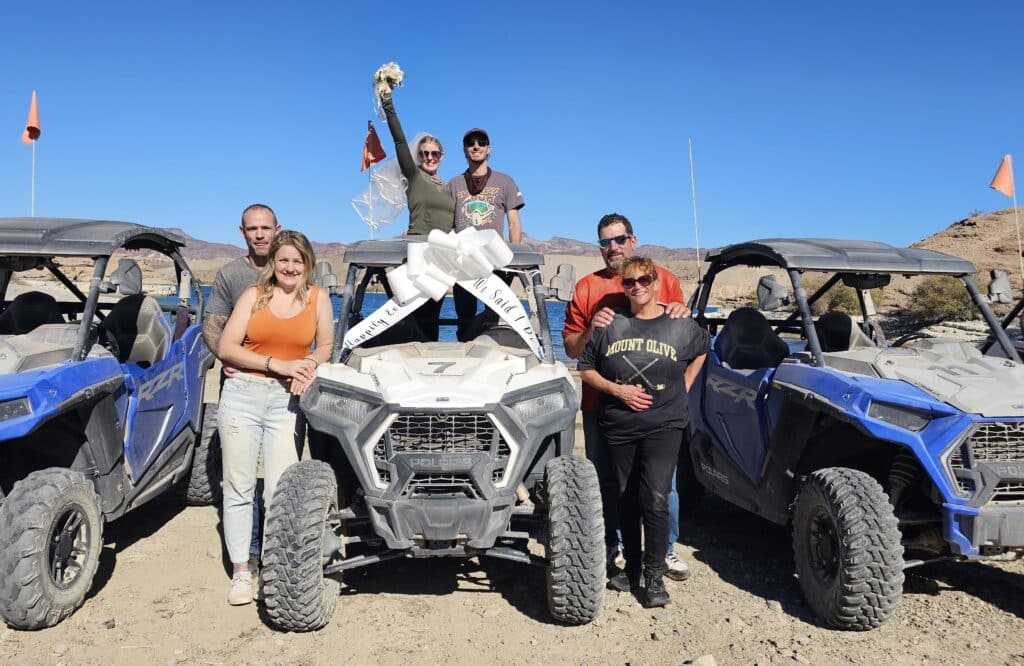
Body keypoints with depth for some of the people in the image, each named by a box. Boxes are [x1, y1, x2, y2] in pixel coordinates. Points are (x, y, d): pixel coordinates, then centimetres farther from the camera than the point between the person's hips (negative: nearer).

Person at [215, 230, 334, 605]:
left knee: (281, 490, -4)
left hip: (288, 400, 0)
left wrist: (308, 366, -10)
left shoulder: (318, 298, 7)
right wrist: (278, 364, -12)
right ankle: (241, 572, 15)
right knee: (239, 487, 4)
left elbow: (325, 346, 12)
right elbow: (226, 348, -2)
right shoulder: (254, 295, 5)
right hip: (243, 394, 1)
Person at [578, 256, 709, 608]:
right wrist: (617, 389, -10)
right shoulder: (611, 324, -1)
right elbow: (585, 368, 4)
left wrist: (683, 387, 11)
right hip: (618, 425, 2)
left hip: (664, 424, -2)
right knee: (626, 499, 12)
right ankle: (631, 567, 29)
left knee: (655, 499, -13)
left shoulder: (681, 325, 0)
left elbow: (701, 349, 21)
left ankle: (654, 576, 3)